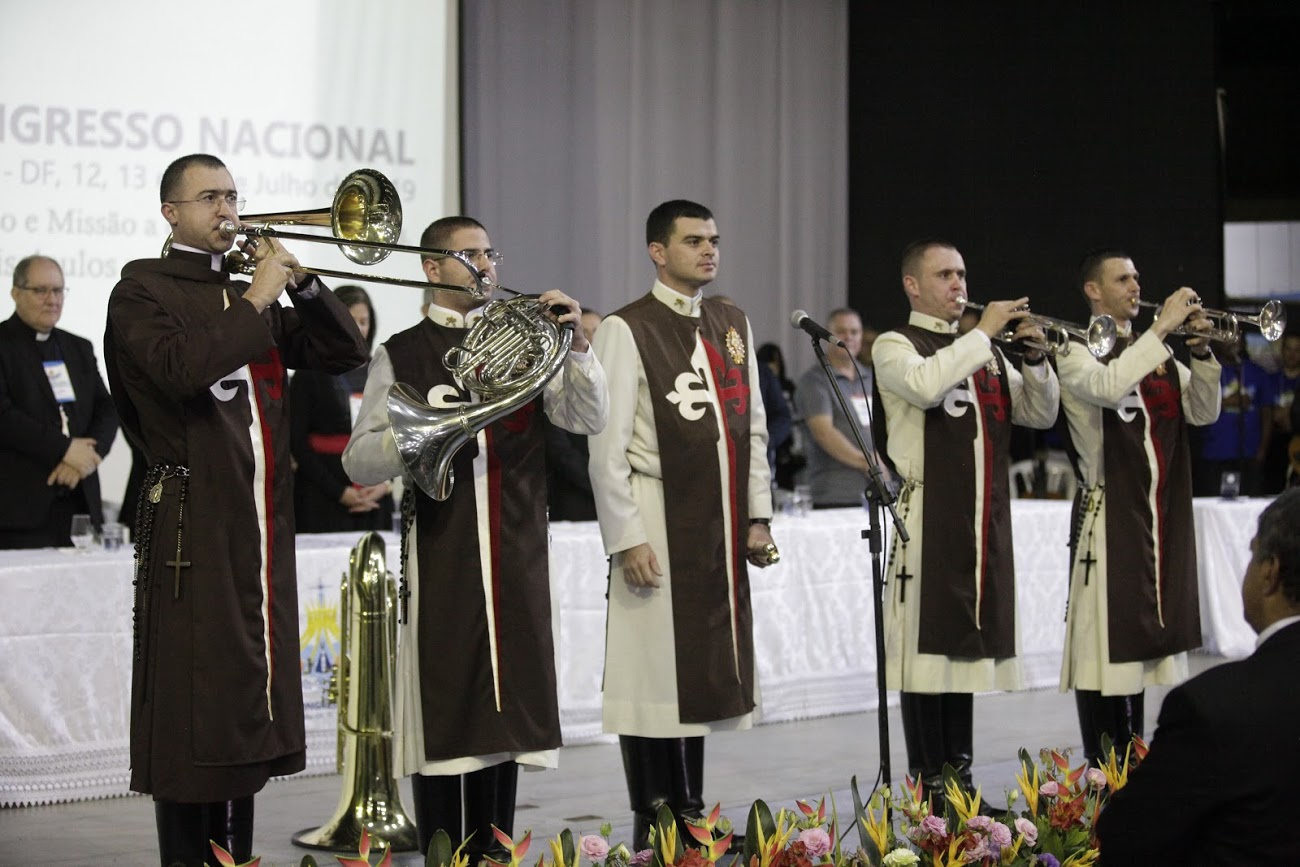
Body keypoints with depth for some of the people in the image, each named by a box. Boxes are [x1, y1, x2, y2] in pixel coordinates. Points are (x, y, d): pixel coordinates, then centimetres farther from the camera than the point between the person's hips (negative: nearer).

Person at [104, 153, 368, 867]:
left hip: (262, 527, 7)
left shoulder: (251, 301, 20)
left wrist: (299, 283, 3)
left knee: (248, 705, 10)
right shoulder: (144, 290, -2)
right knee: (191, 707, -6)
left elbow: (344, 353, 15)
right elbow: (185, 369, -20)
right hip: (193, 528, -7)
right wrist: (258, 296, -13)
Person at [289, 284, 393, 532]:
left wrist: (385, 482, -4)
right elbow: (296, 442, -5)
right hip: (323, 502, -4)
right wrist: (340, 492, -11)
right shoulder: (310, 375, 0)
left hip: (375, 500, 4)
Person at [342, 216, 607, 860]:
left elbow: (588, 419, 1)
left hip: (516, 559, 3)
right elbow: (359, 462, -3)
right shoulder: (403, 354, 3)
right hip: (440, 558, -3)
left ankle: (495, 856, 15)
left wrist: (576, 347, -14)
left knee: (504, 707, 7)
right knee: (442, 713, -3)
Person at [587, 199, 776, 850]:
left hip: (721, 524, 6)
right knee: (654, 670, -2)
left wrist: (757, 517, 10)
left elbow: (753, 427, 15)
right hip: (659, 519, -6)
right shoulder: (626, 331, -8)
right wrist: (627, 538, -14)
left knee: (707, 667, 11)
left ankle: (689, 809, 21)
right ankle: (651, 818, 8)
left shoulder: (733, 325, 12)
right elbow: (606, 447, -11)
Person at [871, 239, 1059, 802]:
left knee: (966, 644, 10)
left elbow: (1040, 415, 16)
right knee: (926, 648, -4)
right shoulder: (895, 346, -1)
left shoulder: (984, 351, 19)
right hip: (926, 518, -6)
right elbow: (925, 385, -23)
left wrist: (1034, 357, 0)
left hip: (983, 523, 6)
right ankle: (927, 782, 1)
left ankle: (961, 776, 17)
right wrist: (983, 332, -15)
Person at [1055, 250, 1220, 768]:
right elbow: (1107, 387, -26)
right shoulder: (1077, 351, -4)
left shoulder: (1156, 353, 16)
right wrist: (1161, 327, -21)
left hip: (1162, 519, 7)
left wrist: (1200, 350, -6)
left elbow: (1204, 412, 9)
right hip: (1109, 516, -7)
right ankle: (1101, 766, -2)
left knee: (1143, 642, 11)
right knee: (1106, 642, -7)